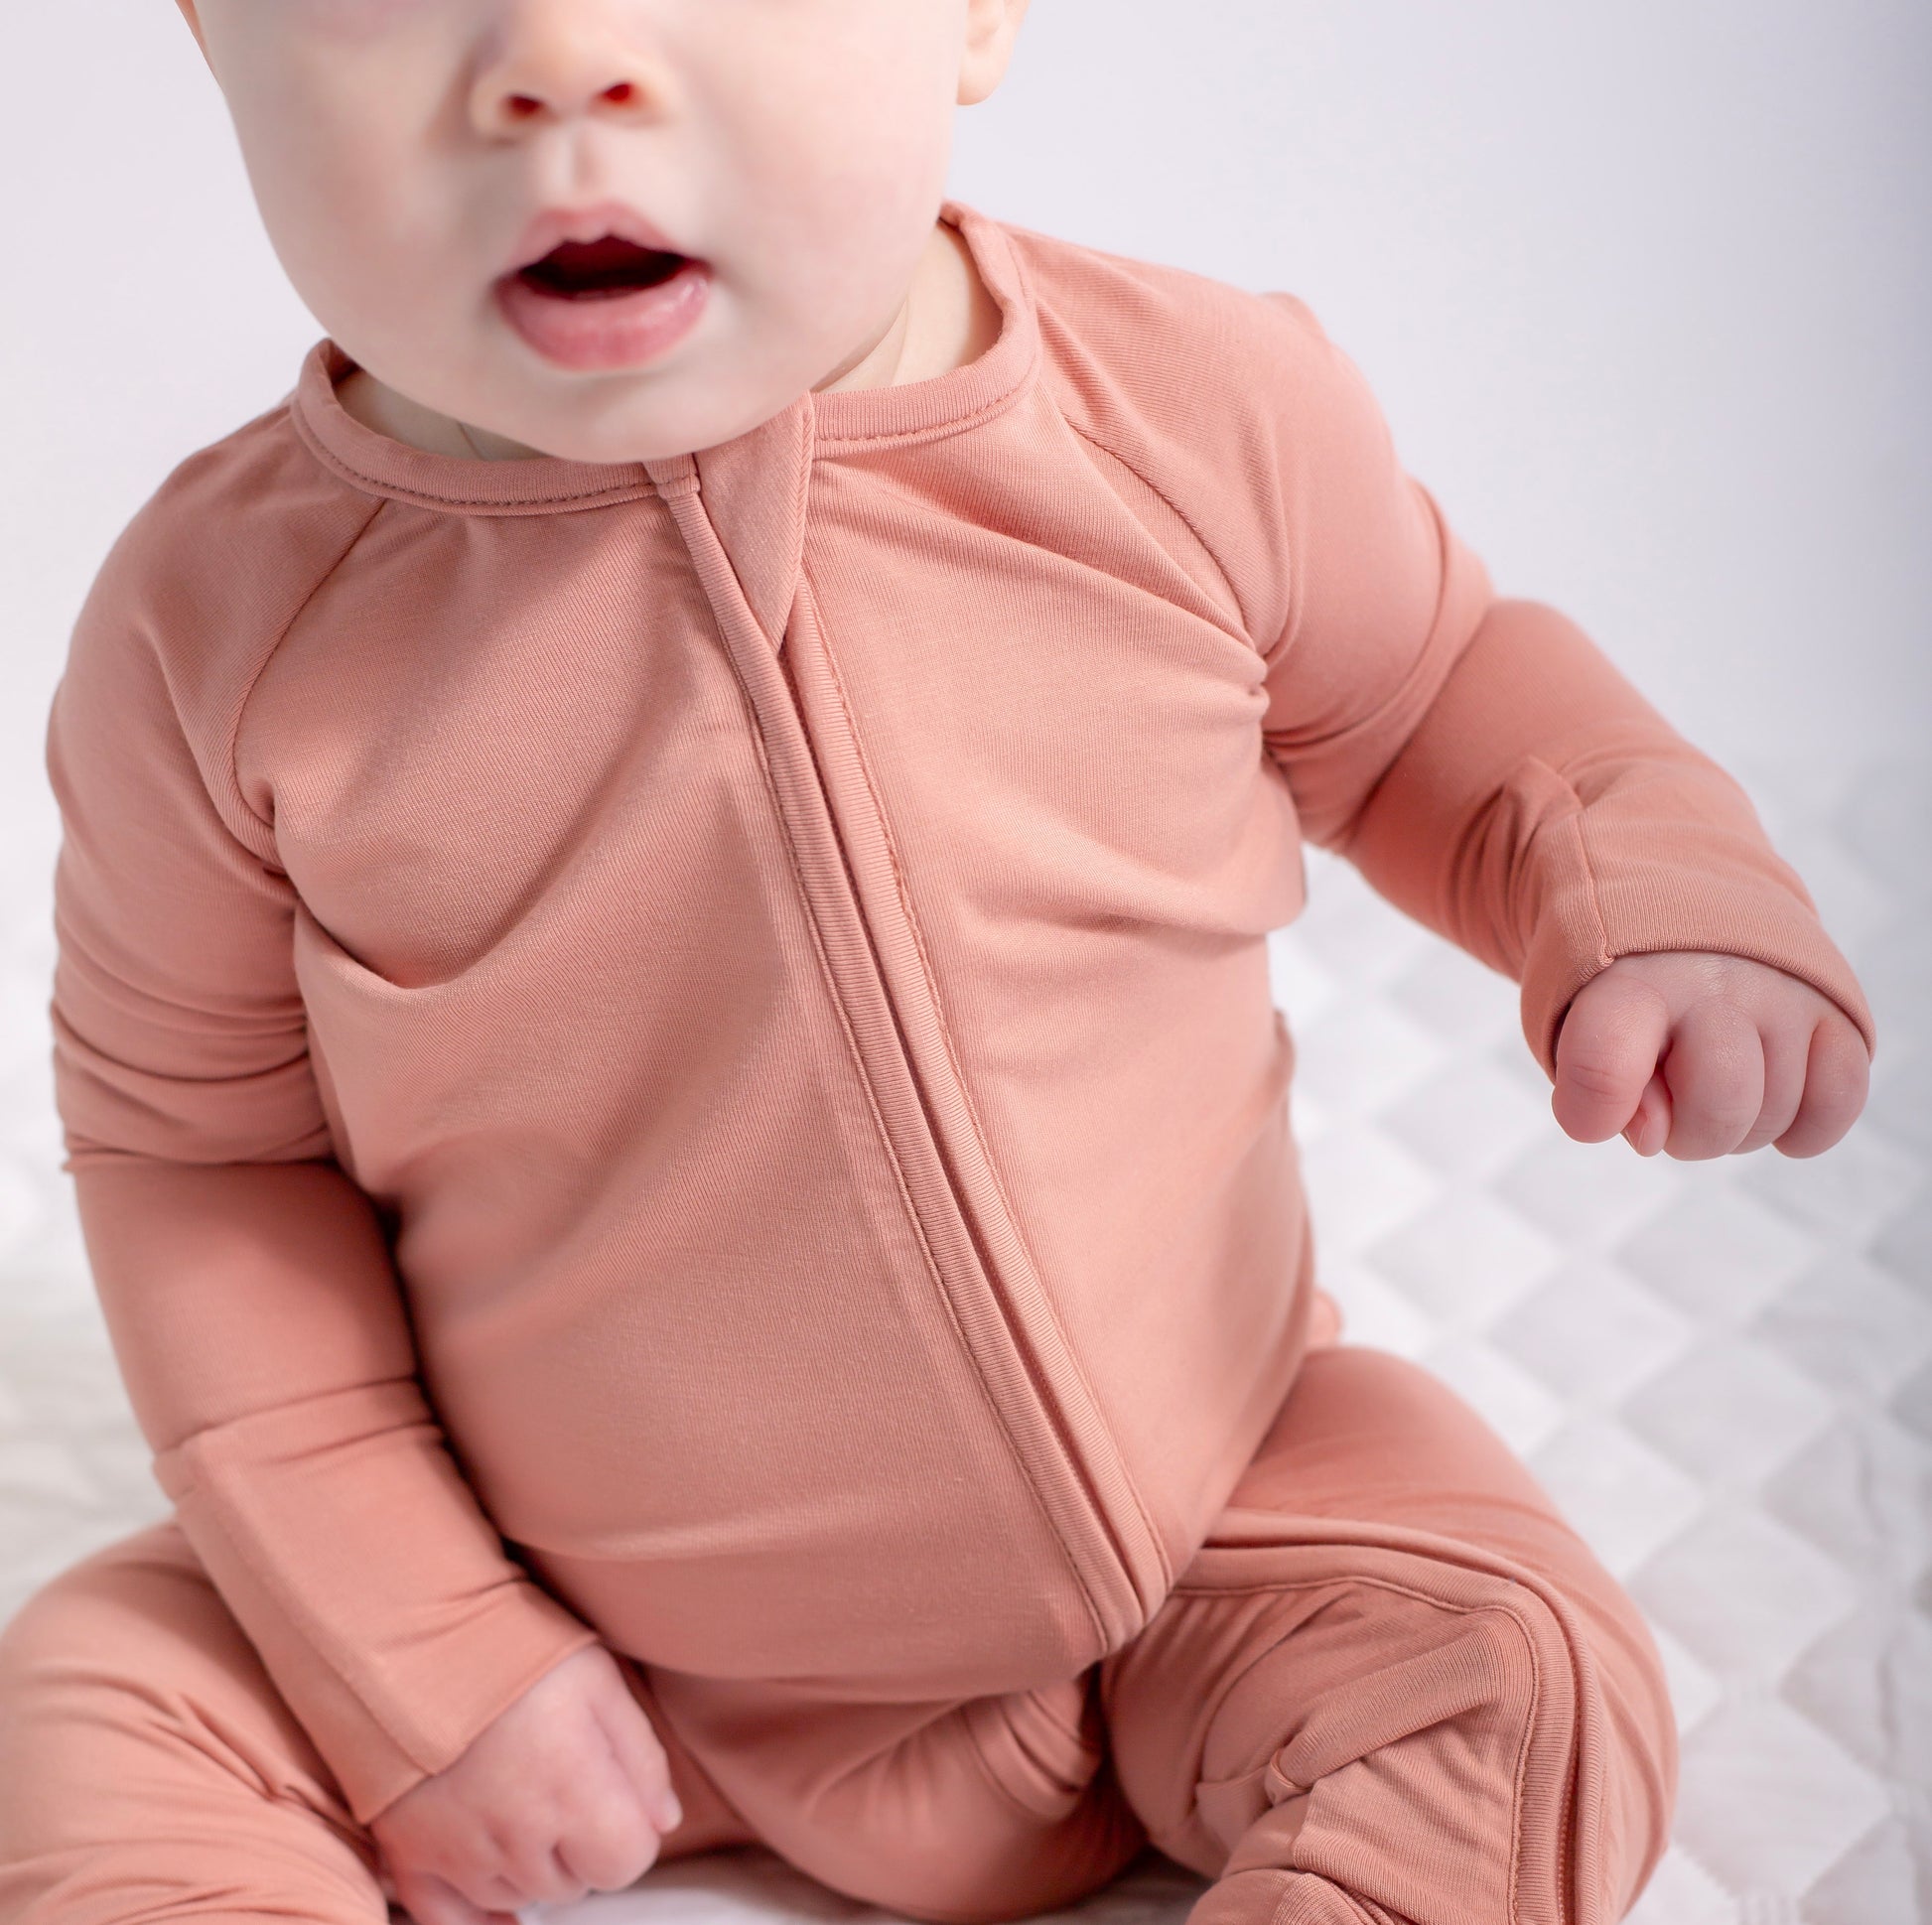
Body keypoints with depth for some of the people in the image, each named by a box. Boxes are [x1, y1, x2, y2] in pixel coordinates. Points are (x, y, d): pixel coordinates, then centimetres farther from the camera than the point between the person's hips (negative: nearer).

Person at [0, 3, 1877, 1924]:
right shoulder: (223, 621, -19)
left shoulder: (1201, 418, -18)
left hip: (1186, 1496, 1)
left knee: (1526, 1688, -17)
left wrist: (1652, 882, -17)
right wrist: (418, 1656, -12)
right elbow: (201, 1148, -7)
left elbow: (1435, 687, 4)